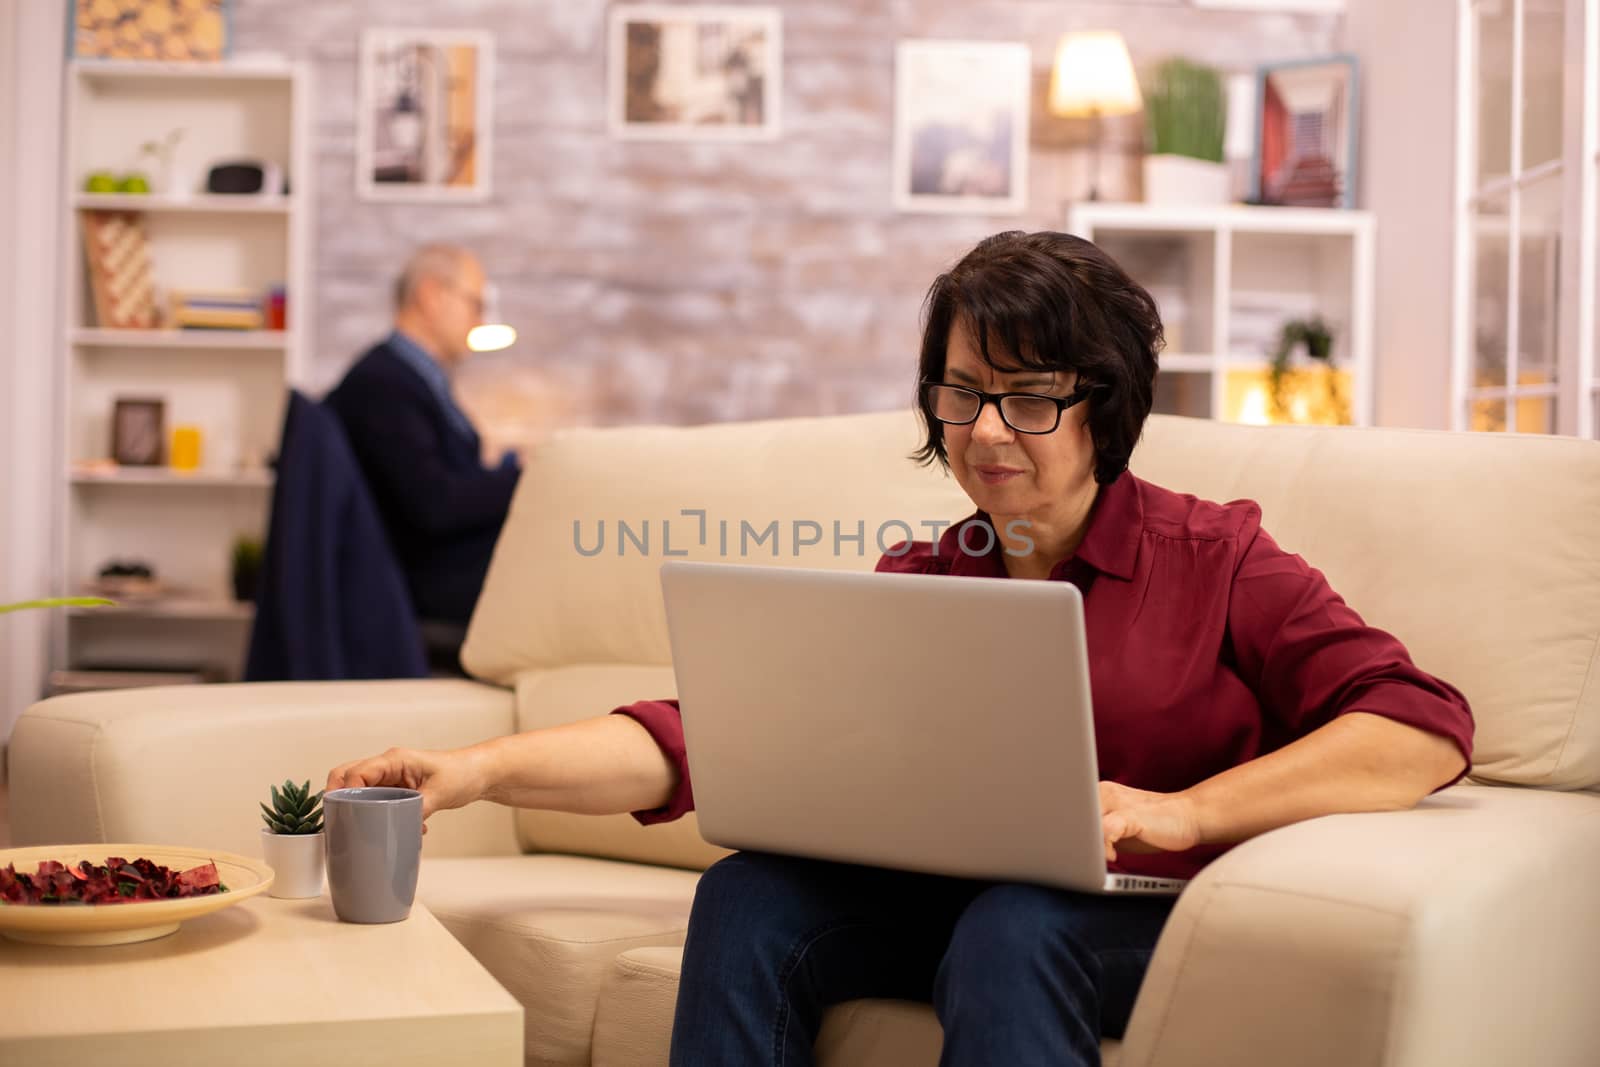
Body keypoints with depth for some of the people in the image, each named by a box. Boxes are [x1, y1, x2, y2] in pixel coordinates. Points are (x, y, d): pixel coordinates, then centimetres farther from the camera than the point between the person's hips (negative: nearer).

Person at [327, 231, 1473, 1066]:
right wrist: (482, 768, -16)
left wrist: (1187, 811, -19)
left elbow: (1426, 727, -9)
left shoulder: (1213, 559, 2)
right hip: (949, 905, 4)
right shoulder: (912, 589, 11)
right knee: (749, 894, -19)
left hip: (1154, 920, -4)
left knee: (1014, 925, -34)